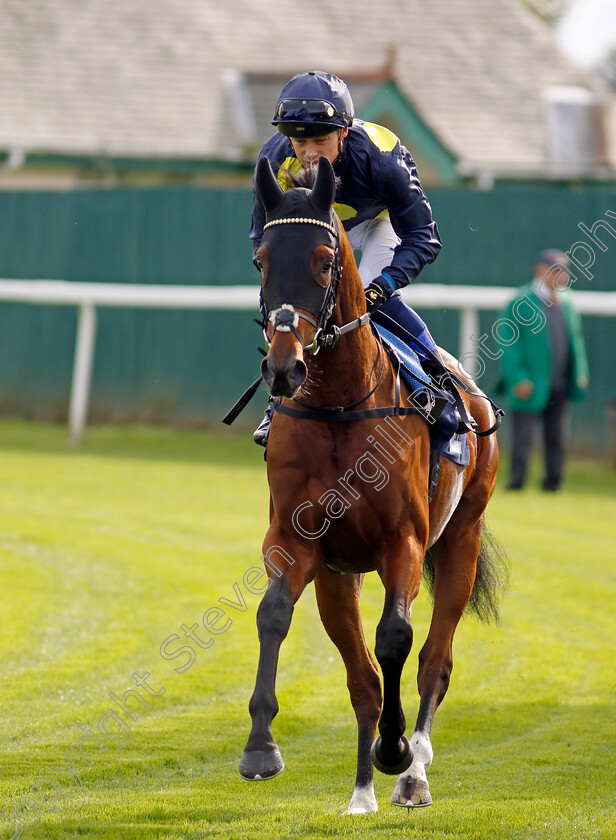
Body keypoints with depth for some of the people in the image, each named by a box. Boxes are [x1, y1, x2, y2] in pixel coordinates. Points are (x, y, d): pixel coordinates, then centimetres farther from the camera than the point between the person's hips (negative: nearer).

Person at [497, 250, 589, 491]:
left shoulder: (565, 304, 12)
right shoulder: (521, 302, -8)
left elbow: (576, 339, 21)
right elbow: (507, 344, -10)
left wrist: (579, 374, 10)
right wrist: (518, 378, -16)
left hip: (558, 387, 6)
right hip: (529, 386, -6)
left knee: (556, 439, 9)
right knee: (523, 436, -6)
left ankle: (553, 482, 17)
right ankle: (516, 482, -2)